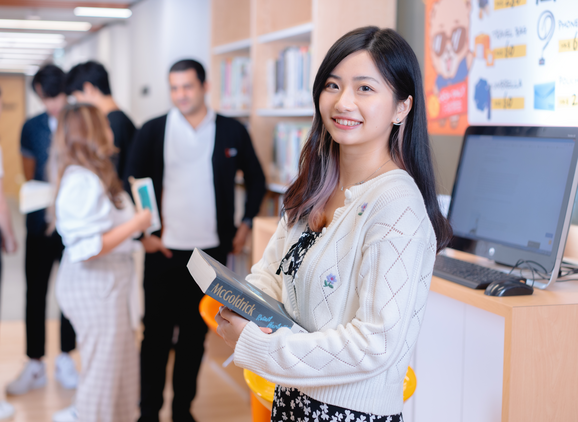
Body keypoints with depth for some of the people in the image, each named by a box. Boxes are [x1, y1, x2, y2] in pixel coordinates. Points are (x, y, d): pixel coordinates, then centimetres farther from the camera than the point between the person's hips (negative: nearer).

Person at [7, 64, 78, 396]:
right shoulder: (32, 127, 3)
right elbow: (29, 175, 10)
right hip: (41, 221, 2)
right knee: (36, 292, 5)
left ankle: (66, 359, 25)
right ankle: (35, 365, 17)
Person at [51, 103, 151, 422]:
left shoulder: (95, 176, 10)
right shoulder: (82, 183, -22)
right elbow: (86, 249, -27)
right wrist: (135, 224, -20)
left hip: (106, 285, 10)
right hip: (94, 288, -10)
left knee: (124, 362, 20)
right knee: (103, 368, 4)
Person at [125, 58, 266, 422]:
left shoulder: (233, 132, 2)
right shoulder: (153, 131, -1)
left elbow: (256, 179, 14)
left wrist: (247, 223, 8)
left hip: (212, 251, 1)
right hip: (164, 250, -1)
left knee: (195, 333, 11)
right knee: (157, 333, 5)